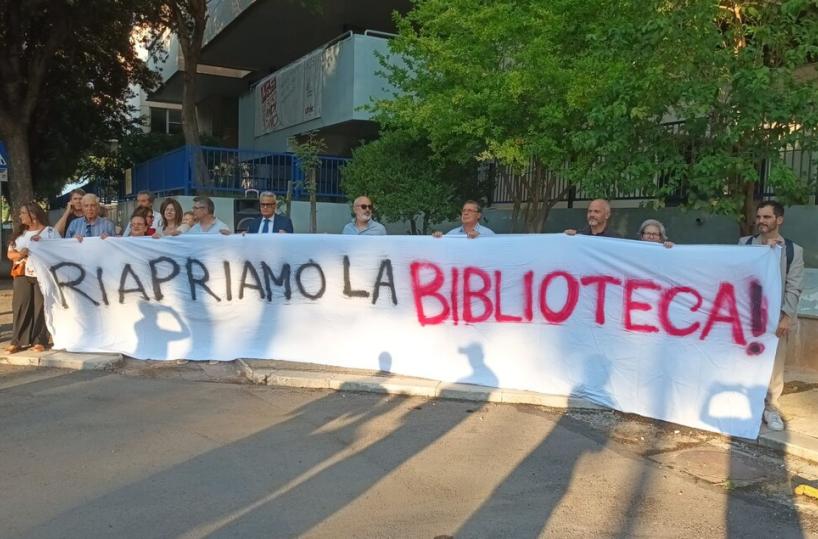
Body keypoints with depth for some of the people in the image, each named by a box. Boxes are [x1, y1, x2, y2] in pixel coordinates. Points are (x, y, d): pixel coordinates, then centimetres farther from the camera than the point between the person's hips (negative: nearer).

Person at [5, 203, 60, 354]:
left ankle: (39, 341, 2)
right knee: (20, 307, 1)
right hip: (22, 275, 5)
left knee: (41, 307, -3)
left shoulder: (49, 231, 1)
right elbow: (10, 253, 13)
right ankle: (17, 341, 5)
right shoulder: (19, 233, 17)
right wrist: (19, 254, -9)